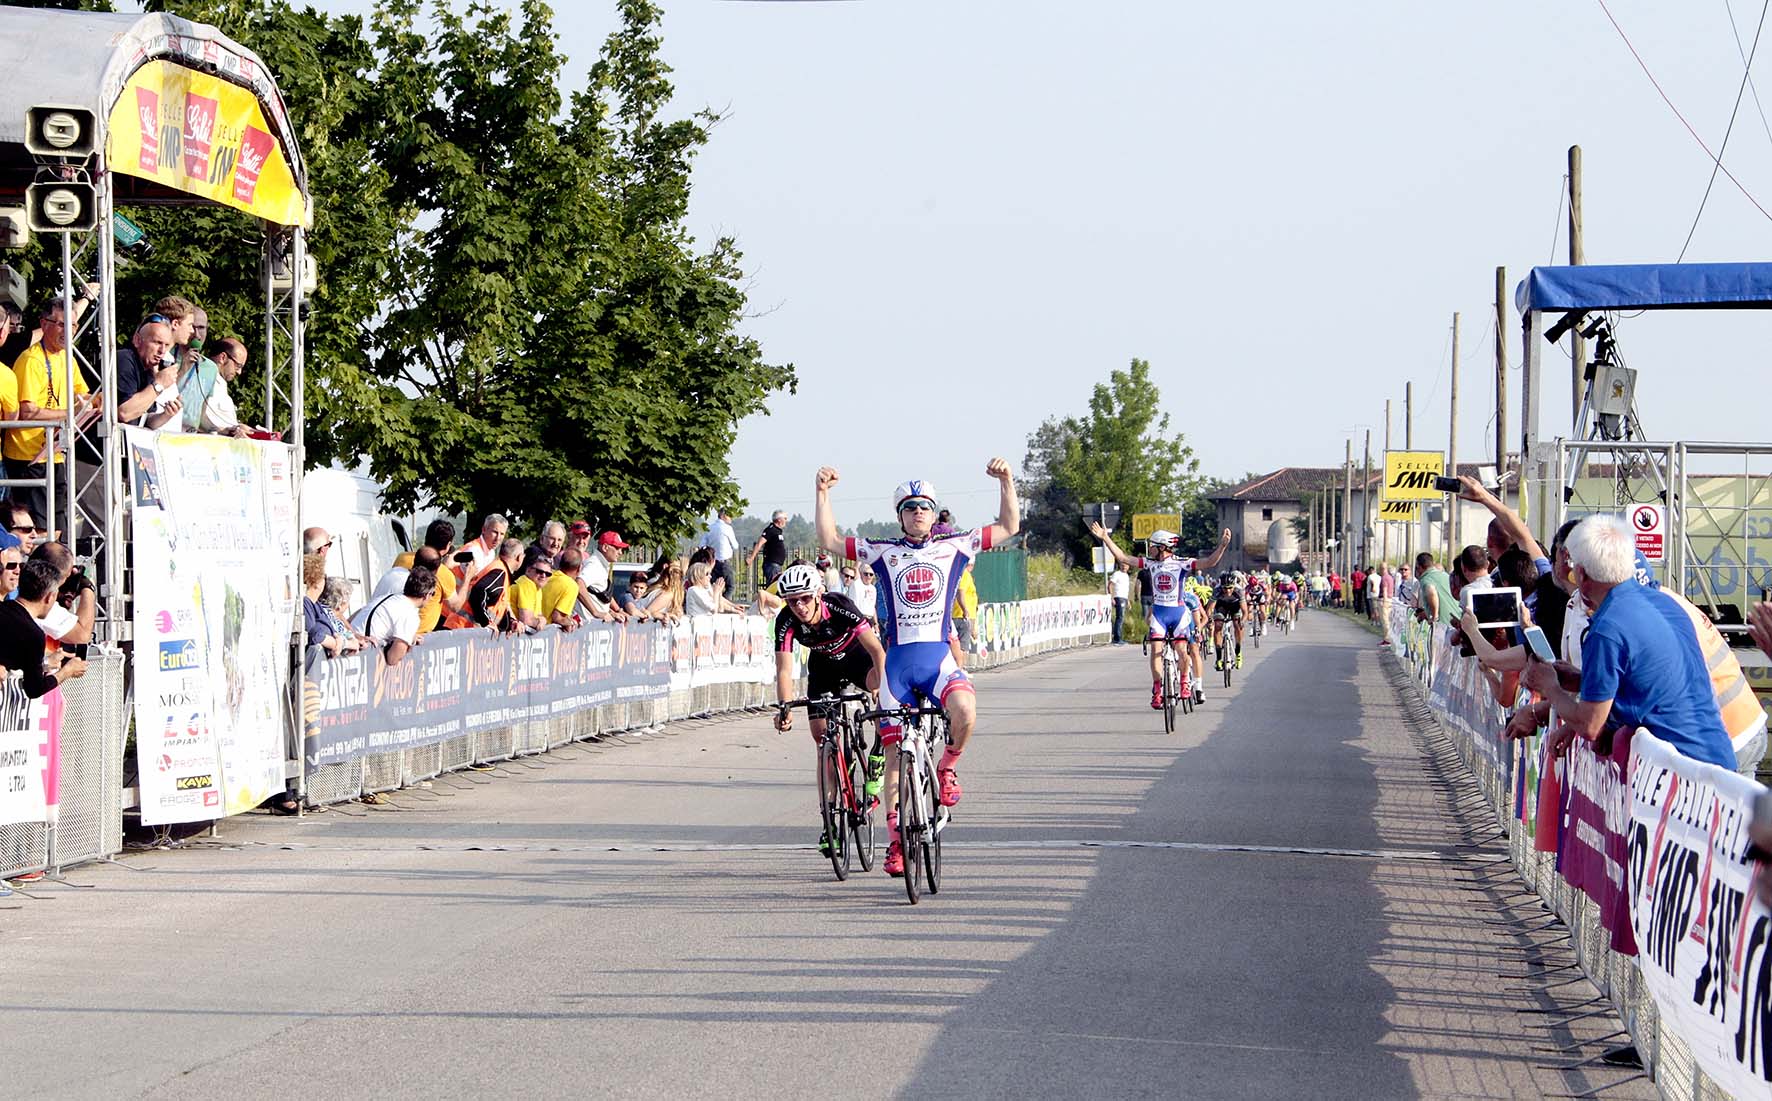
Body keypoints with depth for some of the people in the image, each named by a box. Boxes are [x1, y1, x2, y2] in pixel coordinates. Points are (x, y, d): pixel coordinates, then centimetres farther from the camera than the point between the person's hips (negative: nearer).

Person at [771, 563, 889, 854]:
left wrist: (883, 686, -52)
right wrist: (785, 708, -50)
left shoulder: (839, 606, -34)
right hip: (823, 667, 3)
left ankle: (878, 756, -14)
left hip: (857, 656, -3)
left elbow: (877, 649, -37)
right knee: (823, 739, -5)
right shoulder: (786, 622, -28)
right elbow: (784, 669, -33)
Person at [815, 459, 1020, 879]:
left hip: (938, 656, -1)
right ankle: (896, 839, 13)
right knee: (896, 750, 1)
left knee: (964, 710, -34)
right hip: (899, 659, 1)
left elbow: (1009, 527, 11)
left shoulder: (953, 547, 9)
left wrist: (1006, 481, -1)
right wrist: (822, 493, -1)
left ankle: (947, 766, -3)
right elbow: (830, 541, 9)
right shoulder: (884, 552, 9)